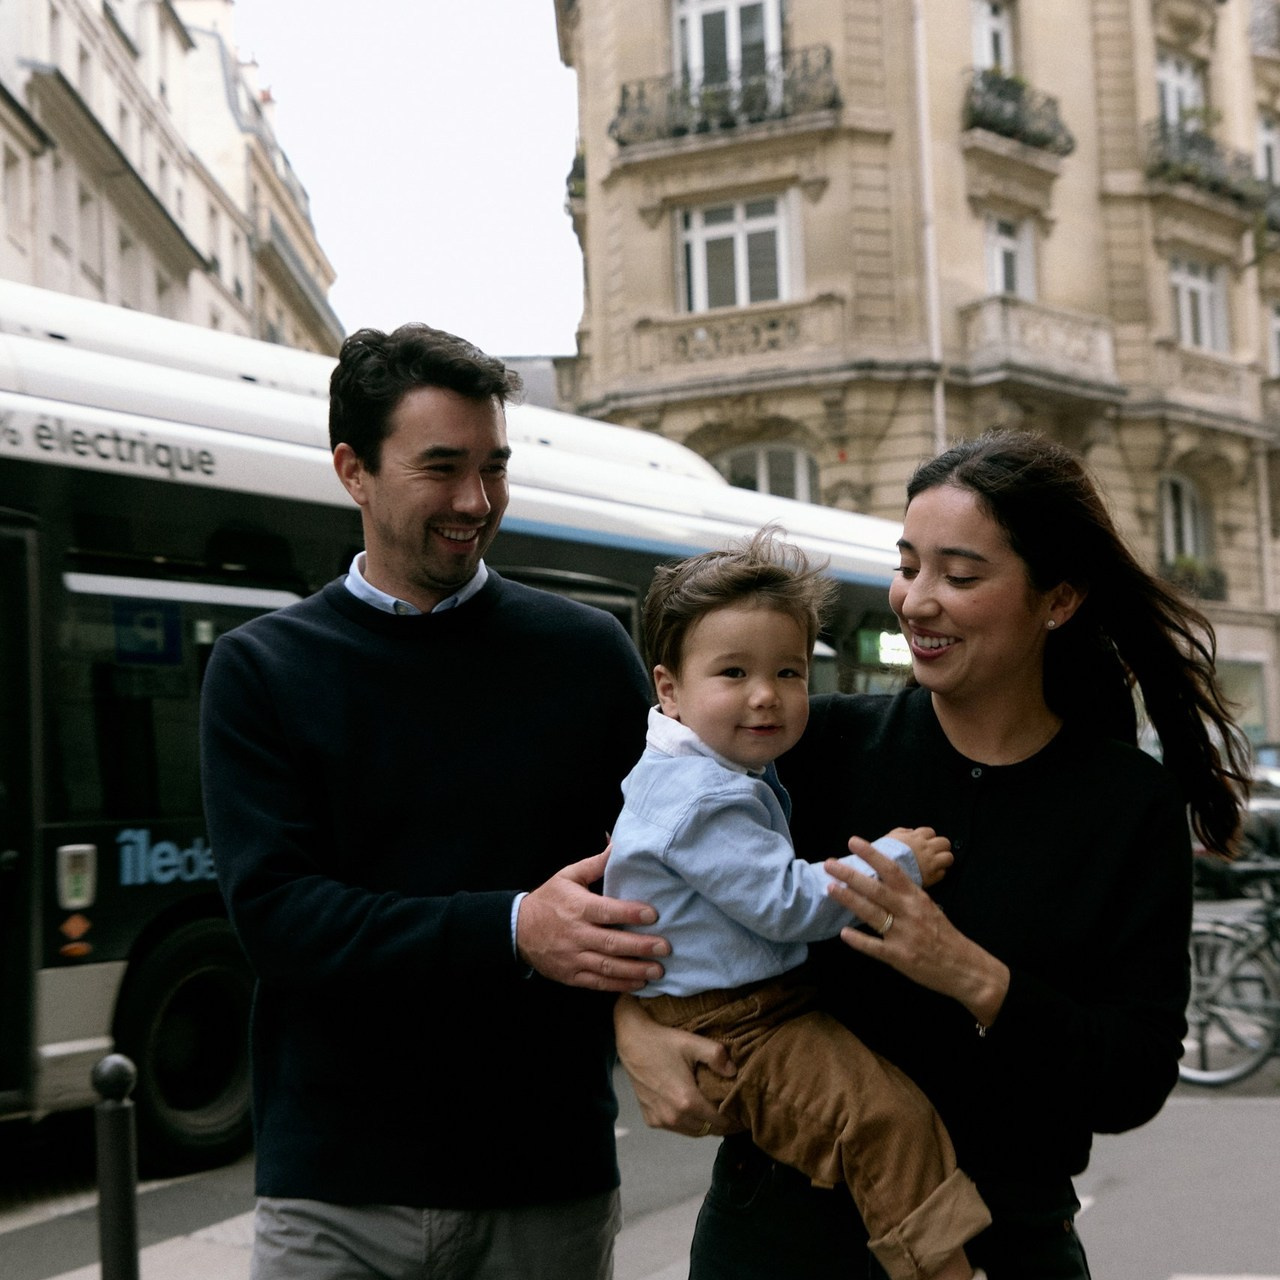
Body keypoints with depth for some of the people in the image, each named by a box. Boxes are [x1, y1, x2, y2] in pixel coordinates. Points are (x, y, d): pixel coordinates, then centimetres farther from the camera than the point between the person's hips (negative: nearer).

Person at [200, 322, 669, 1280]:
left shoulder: (589, 654, 3)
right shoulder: (262, 670, 0)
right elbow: (274, 912, -11)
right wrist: (513, 931, -23)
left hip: (550, 1181, 2)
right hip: (336, 1196, -1)